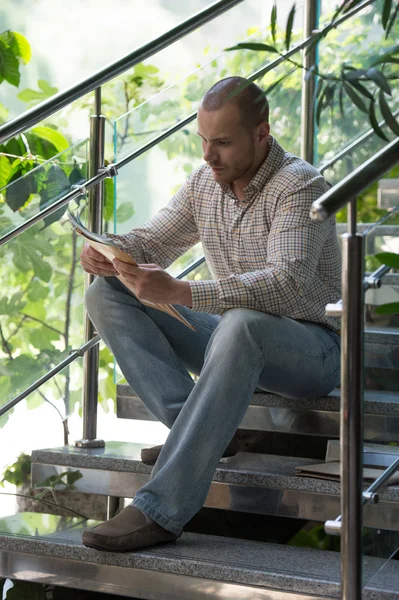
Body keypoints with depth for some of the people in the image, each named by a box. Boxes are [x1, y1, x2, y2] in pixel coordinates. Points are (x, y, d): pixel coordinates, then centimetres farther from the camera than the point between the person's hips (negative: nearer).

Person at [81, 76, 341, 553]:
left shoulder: (299, 187, -17)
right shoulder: (205, 183, 6)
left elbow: (287, 284, -31)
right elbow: (151, 243, 14)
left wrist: (180, 292, -41)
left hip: (311, 347, -7)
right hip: (232, 342, 8)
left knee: (240, 325, -43)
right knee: (106, 296, -7)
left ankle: (161, 509, -46)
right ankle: (201, 431, -21)